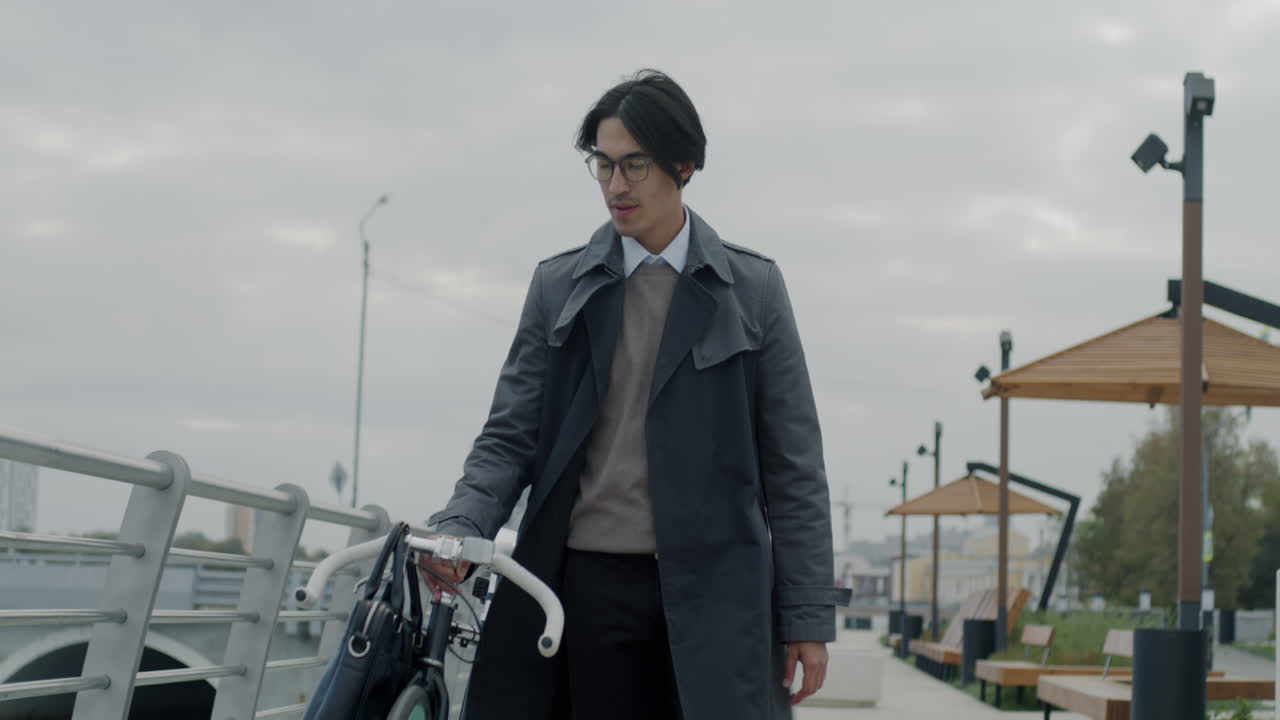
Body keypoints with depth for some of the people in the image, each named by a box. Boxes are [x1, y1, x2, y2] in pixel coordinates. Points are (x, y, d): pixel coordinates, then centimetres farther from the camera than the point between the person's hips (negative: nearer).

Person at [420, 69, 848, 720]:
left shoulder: (752, 288, 7)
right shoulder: (559, 286, 11)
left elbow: (792, 464, 6)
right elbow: (511, 437, 9)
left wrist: (808, 617, 1)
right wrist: (458, 529, -12)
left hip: (713, 588, -1)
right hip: (590, 587, 1)